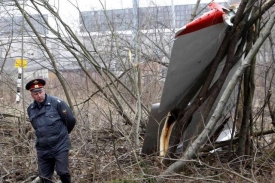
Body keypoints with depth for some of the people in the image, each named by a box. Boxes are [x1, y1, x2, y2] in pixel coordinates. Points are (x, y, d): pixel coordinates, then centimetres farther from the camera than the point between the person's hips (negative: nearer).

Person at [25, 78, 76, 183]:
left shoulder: (57, 103, -14)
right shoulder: (30, 109, 4)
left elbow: (71, 120, -6)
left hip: (60, 146, -5)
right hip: (42, 149, 5)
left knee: (63, 172, -5)